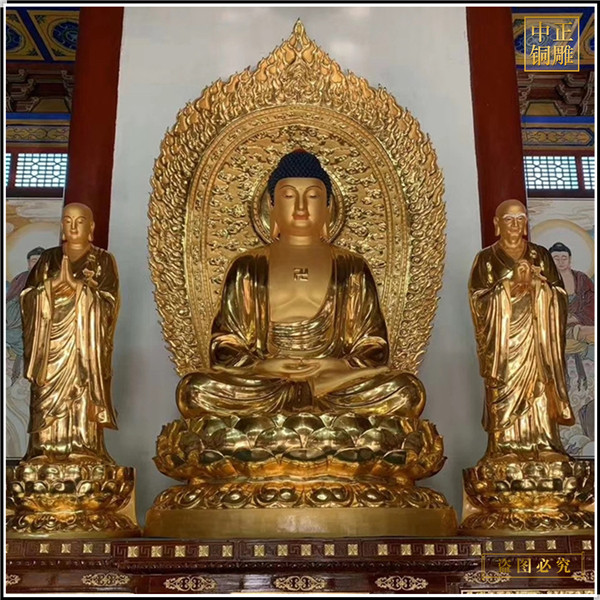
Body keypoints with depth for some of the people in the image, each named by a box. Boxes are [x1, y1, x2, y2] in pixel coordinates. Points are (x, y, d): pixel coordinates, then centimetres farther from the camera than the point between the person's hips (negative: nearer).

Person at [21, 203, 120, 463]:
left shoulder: (103, 260, 6)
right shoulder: (48, 259, 15)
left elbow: (108, 303, -5)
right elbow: (27, 297, 7)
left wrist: (76, 288, -16)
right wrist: (51, 287, -10)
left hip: (86, 345, -3)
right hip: (52, 344, 3)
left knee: (82, 393, -9)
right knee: (49, 395, -4)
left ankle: (84, 452, -8)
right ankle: (46, 450, -2)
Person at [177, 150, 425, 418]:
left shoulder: (351, 267, 14)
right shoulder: (247, 267, 13)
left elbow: (374, 348, 9)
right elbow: (223, 348, 8)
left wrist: (342, 367, -12)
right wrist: (261, 367, -13)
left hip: (336, 380, 1)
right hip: (262, 380, 0)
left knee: (407, 390, -28)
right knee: (193, 390, -30)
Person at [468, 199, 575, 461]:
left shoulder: (541, 256, 13)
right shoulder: (486, 259, 5)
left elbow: (559, 295, 8)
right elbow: (479, 300, -5)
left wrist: (536, 283, -10)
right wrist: (510, 282, -14)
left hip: (537, 339, 2)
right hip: (503, 343, -2)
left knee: (540, 391, -2)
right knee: (505, 393, -7)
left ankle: (544, 445, 2)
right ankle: (505, 448, -4)